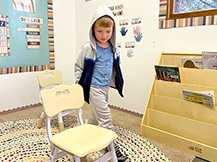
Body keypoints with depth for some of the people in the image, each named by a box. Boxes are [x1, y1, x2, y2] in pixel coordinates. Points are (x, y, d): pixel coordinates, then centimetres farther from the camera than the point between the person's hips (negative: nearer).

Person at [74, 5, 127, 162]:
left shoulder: (113, 47, 2)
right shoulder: (88, 48, -14)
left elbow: (115, 66, 16)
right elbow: (78, 66, -5)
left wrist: (115, 82, 17)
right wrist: (79, 86, -4)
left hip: (105, 86, 6)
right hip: (94, 88, -6)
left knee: (96, 114, 20)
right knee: (105, 116, -5)